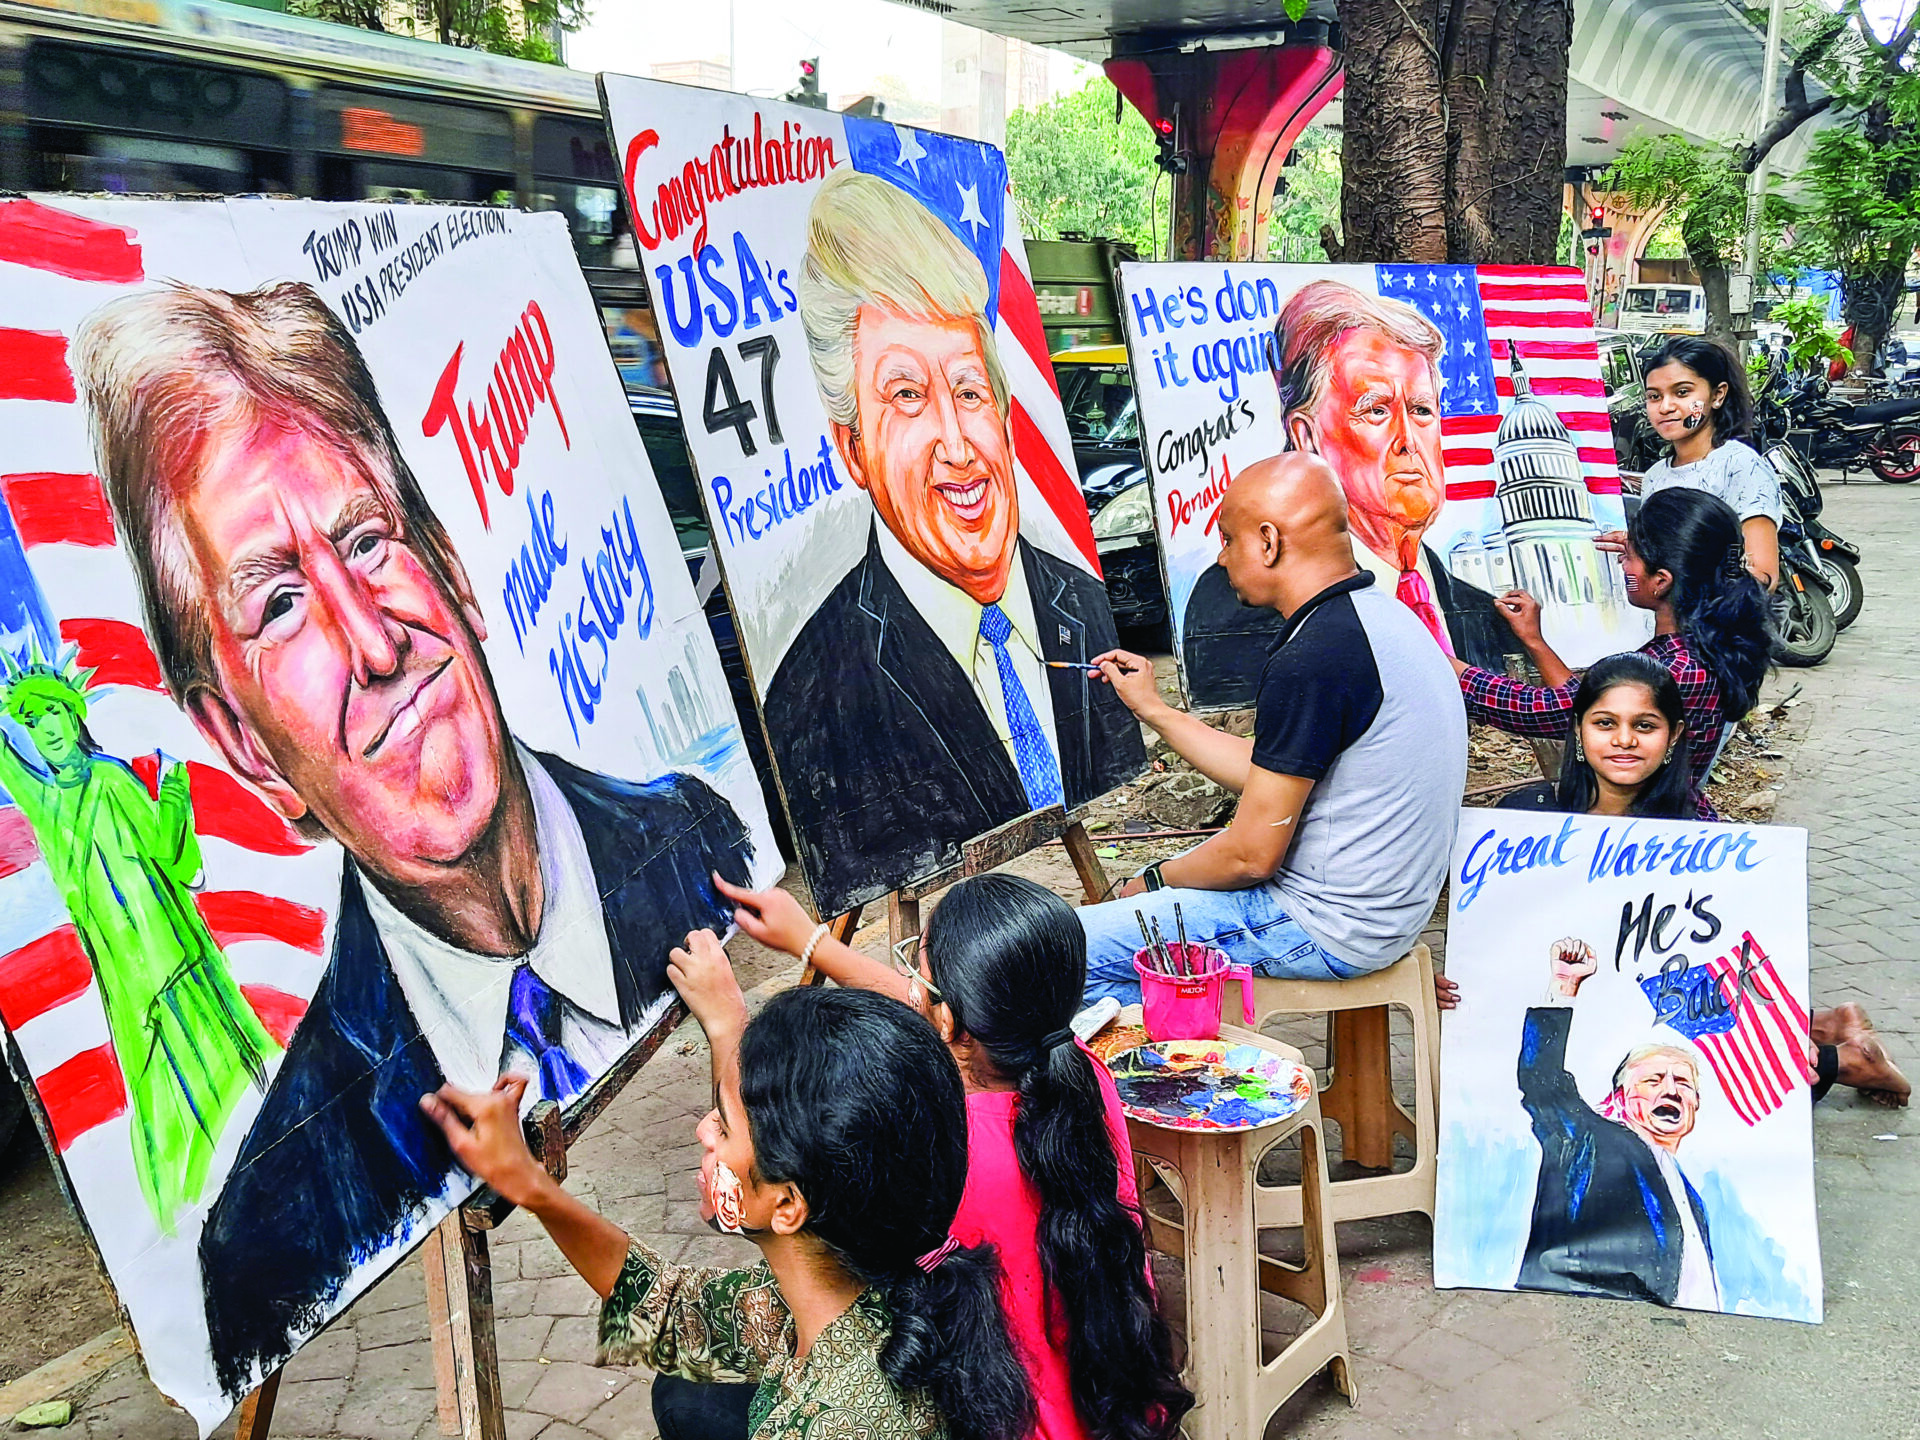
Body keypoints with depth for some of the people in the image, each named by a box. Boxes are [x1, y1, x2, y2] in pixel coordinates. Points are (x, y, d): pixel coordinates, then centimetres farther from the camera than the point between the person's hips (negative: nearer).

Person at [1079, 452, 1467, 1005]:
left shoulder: (1311, 659, -25)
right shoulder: (1380, 613, 7)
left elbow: (1252, 854, -21)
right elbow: (1268, 775, 12)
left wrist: (1153, 882, -3)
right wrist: (1152, 708, 17)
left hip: (1327, 926, -11)